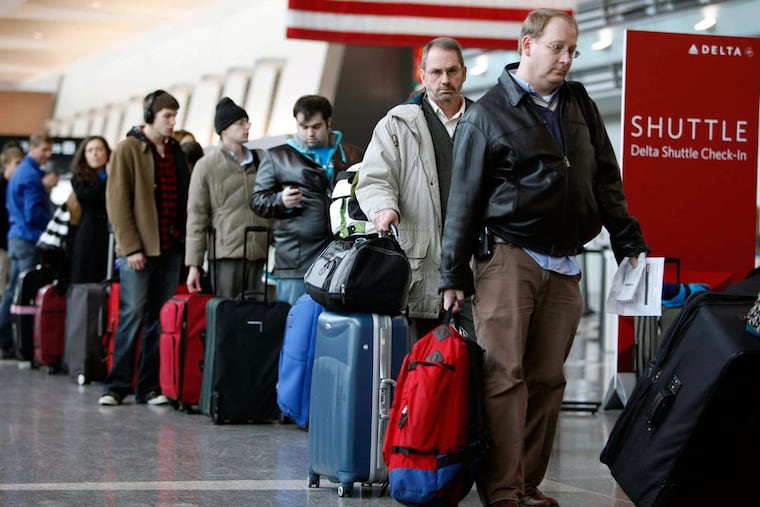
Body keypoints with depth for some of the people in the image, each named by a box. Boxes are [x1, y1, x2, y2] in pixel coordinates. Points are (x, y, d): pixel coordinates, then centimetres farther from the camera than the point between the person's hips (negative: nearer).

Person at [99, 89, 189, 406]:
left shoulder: (176, 152, 15)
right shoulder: (128, 149, -2)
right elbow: (117, 202, -7)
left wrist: (185, 239, 7)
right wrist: (131, 247, -13)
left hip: (171, 248, 5)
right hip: (138, 249, -5)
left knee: (161, 319, 4)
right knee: (133, 315, -7)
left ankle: (149, 386, 8)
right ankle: (116, 385, 0)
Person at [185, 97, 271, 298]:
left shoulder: (260, 160, 14)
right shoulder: (207, 166, 4)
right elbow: (196, 217, 2)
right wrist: (193, 264, -4)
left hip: (260, 255, 4)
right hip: (226, 254, -3)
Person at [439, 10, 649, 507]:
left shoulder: (579, 104, 15)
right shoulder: (487, 114, 0)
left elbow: (607, 180, 19)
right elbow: (464, 200, 1)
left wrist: (630, 243, 13)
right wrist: (454, 276, 0)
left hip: (564, 267, 5)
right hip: (509, 257, -5)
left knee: (548, 379, 4)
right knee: (505, 375, -10)